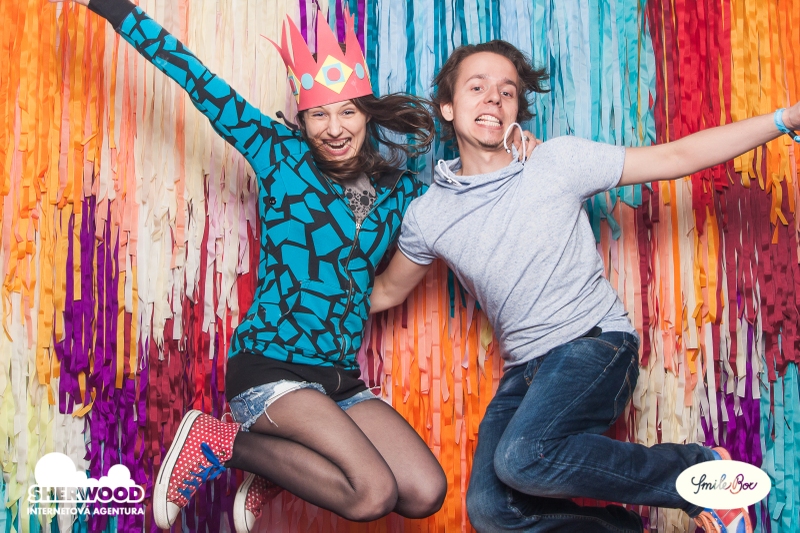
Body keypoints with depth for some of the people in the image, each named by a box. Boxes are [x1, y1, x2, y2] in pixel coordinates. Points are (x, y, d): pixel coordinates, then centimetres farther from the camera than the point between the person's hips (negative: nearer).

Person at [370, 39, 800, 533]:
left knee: (522, 457, -31)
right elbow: (386, 292, 18)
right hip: (525, 370, 5)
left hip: (596, 344, -4)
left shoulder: (558, 160, -6)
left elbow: (675, 158, -5)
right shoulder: (428, 215, 2)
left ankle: (701, 470, -12)